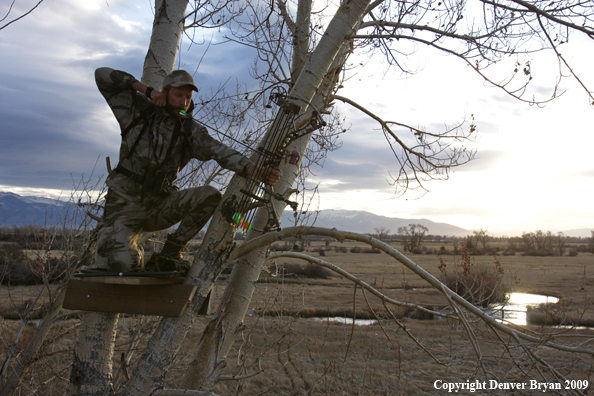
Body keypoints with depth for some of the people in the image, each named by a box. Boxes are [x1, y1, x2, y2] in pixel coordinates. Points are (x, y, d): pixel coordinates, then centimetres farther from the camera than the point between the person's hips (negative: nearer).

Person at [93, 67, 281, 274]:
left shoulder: (190, 132, 2)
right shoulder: (139, 111, 0)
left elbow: (220, 152, -14)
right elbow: (102, 75, -1)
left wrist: (255, 171, -31)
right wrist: (145, 89, -10)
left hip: (160, 205, 3)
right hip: (126, 200, -3)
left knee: (210, 195, -21)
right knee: (121, 264, -26)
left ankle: (170, 252, -8)